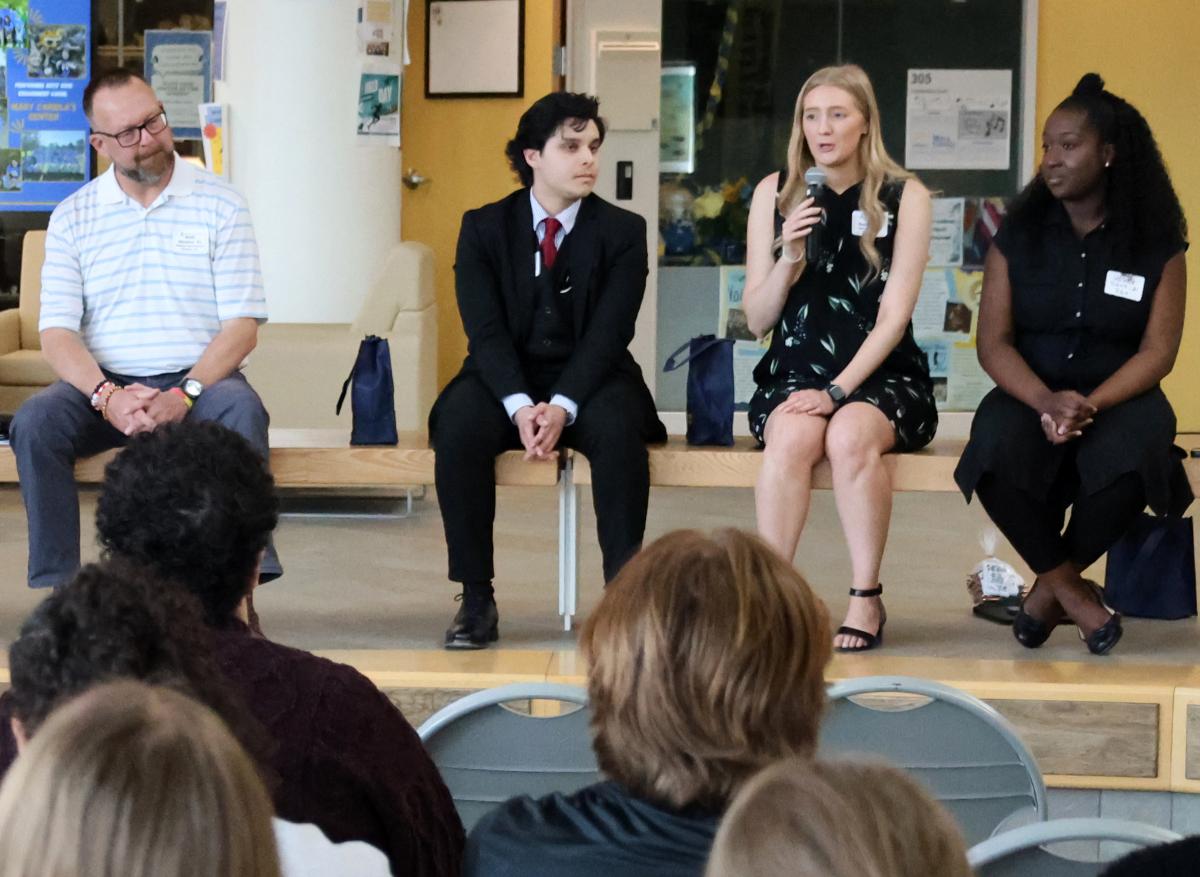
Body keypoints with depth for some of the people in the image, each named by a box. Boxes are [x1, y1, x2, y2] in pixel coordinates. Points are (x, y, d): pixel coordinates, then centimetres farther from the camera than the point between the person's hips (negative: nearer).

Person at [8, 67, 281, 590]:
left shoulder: (219, 205, 4)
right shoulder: (72, 217, 9)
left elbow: (242, 324, -3)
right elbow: (57, 333, 1)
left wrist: (184, 395, -18)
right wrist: (106, 395, -19)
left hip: (197, 378, -1)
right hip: (104, 385, 2)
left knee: (241, 408, -34)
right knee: (35, 421, -28)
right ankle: (59, 590, -23)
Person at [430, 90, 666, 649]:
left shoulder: (623, 231, 1)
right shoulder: (484, 227, 3)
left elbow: (608, 334, -9)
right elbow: (486, 331, -7)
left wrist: (561, 406, -26)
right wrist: (521, 407, -25)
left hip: (588, 384, 0)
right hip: (507, 382, 0)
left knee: (618, 427, -35)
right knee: (459, 425, -32)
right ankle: (475, 601, -24)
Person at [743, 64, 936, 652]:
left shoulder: (904, 198, 2)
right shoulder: (774, 194, 8)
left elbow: (893, 317, -5)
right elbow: (756, 321, 7)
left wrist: (837, 391, -17)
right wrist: (788, 256, -11)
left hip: (881, 377, -1)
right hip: (793, 374, 1)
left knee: (850, 434, -35)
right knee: (792, 436, -33)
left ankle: (867, 599, -26)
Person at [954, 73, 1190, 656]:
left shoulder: (1156, 243, 0)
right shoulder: (1019, 235, 4)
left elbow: (1158, 350, -5)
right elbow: (994, 342, -1)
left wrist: (1091, 405, -22)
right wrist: (1046, 401, -21)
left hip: (1119, 395, -1)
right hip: (1031, 393, 1)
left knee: (1129, 457, -36)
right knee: (997, 451, -35)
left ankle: (1050, 588, -8)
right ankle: (1070, 587, -10)